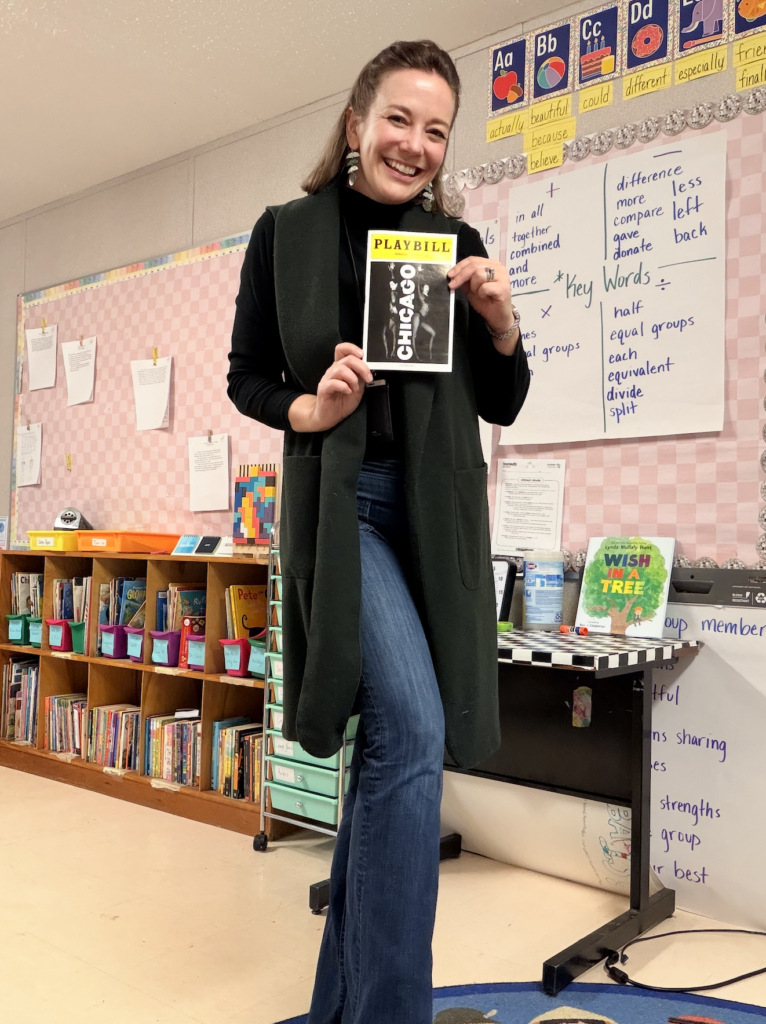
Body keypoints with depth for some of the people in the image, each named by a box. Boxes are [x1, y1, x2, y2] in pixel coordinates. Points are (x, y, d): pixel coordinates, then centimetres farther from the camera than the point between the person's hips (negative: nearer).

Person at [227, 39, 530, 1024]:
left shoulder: (457, 244, 10)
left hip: (438, 510, 4)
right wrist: (309, 412, -13)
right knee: (412, 729, -21)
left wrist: (499, 321, -6)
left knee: (389, 738, 8)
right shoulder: (287, 232, 3)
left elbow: (502, 405, 11)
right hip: (341, 500, -4)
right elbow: (246, 377, 6)